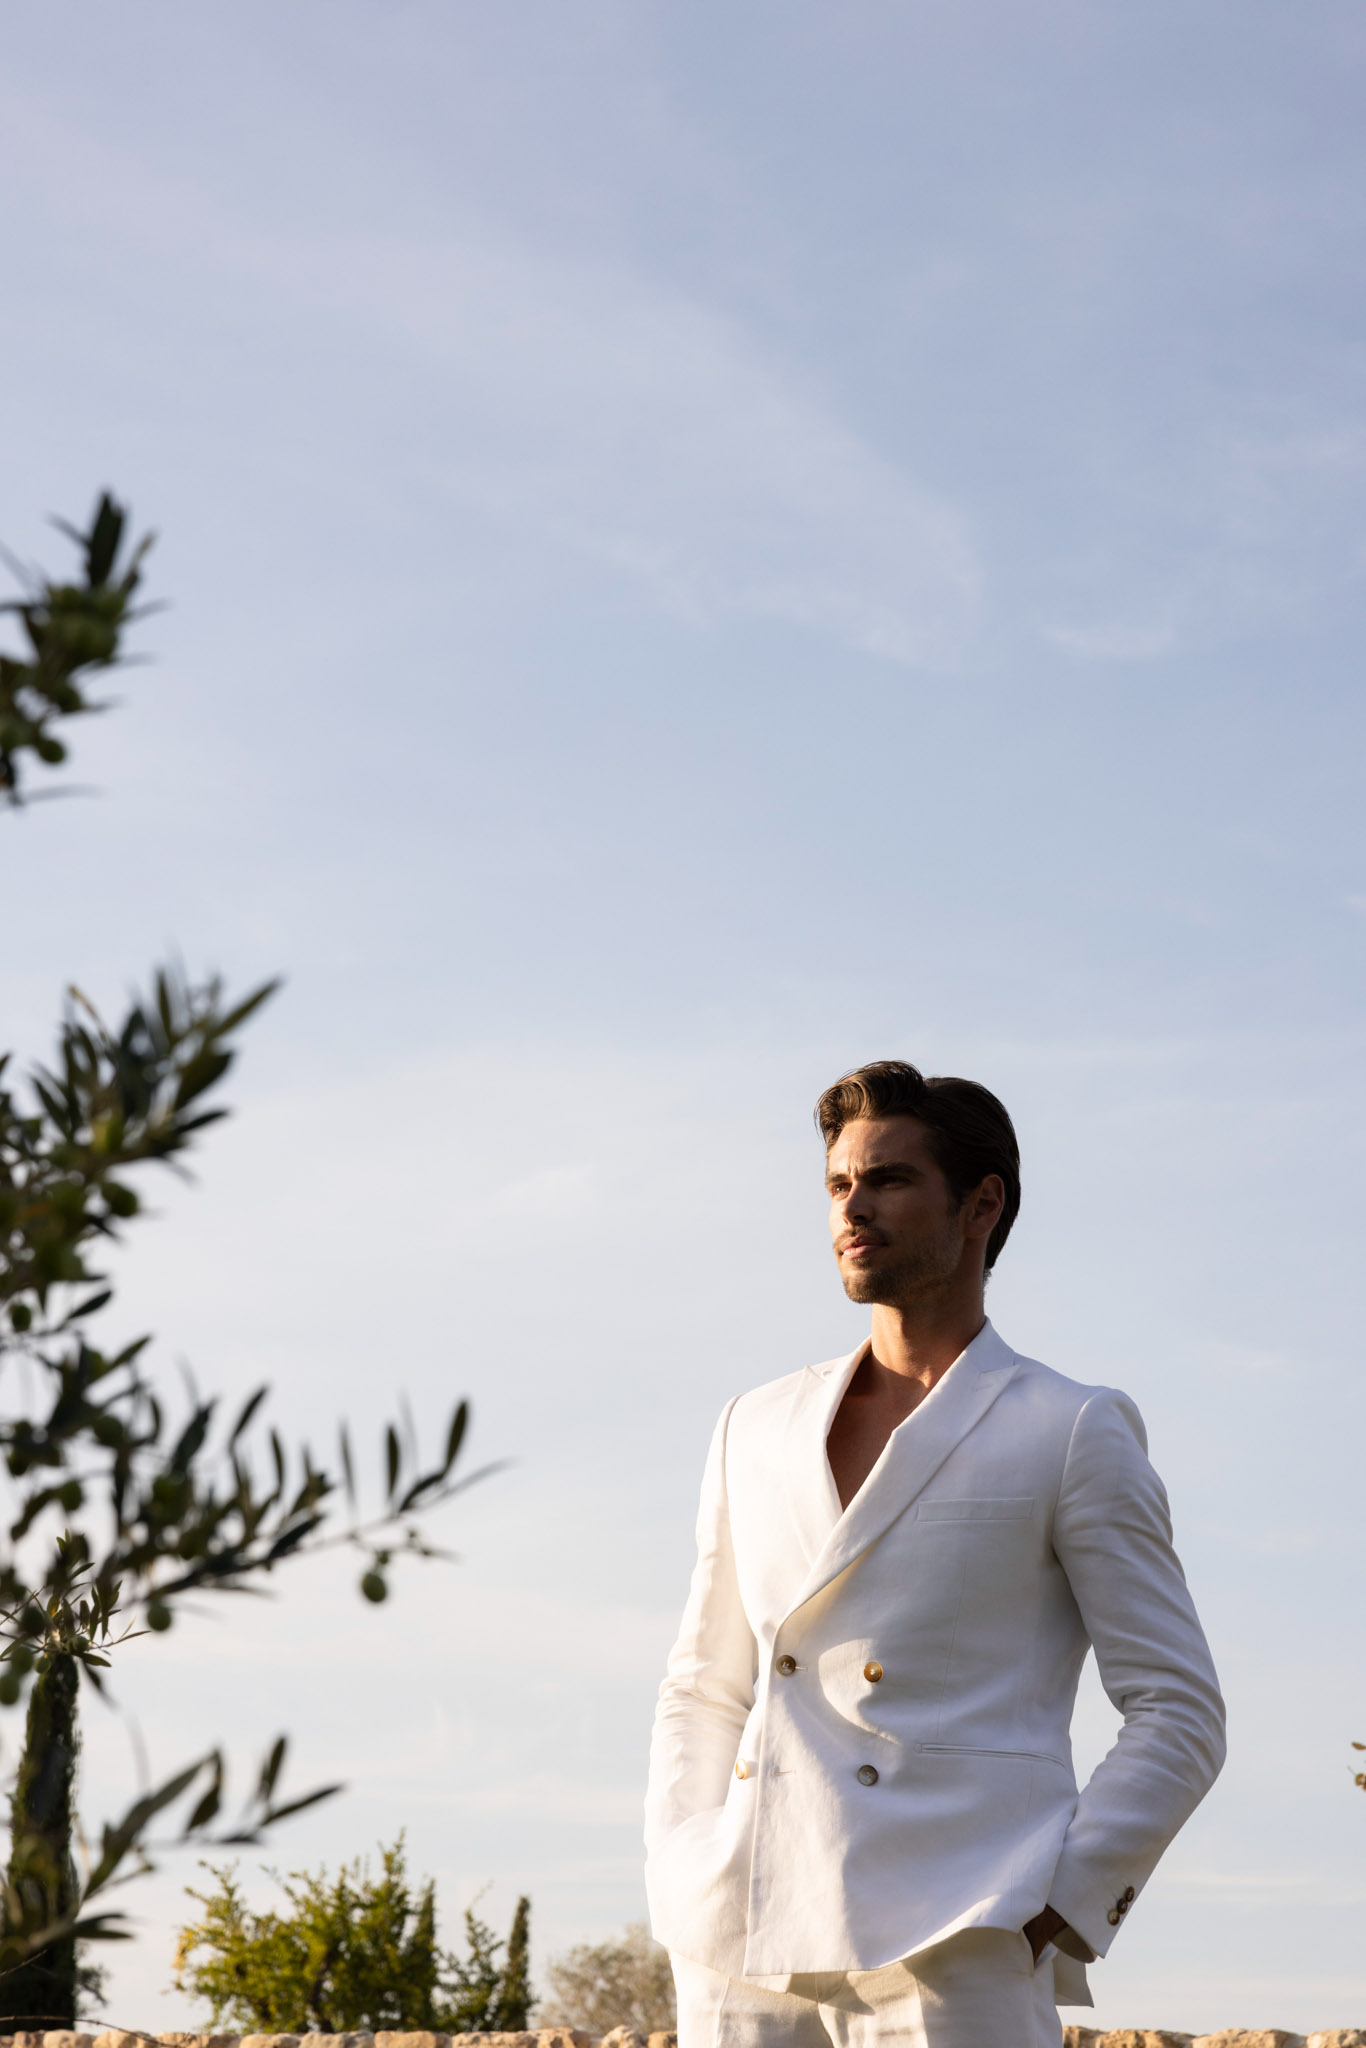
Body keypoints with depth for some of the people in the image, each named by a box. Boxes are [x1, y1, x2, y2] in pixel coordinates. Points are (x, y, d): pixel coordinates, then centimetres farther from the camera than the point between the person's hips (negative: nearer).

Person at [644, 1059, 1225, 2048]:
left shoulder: (1073, 1437, 4)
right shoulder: (759, 1432, 18)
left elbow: (1178, 1715, 2)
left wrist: (1057, 1914, -8)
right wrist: (685, 1899, 9)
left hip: (957, 1956, -4)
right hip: (749, 1950, 4)